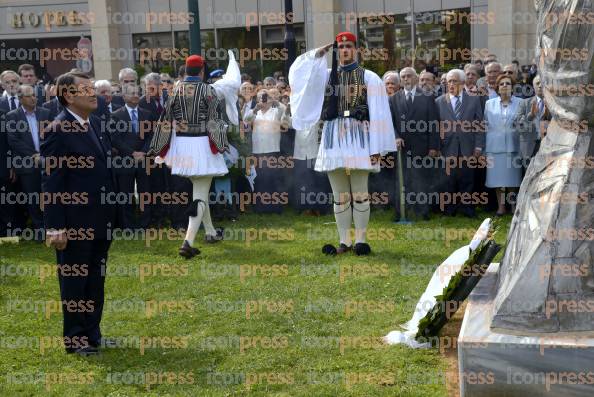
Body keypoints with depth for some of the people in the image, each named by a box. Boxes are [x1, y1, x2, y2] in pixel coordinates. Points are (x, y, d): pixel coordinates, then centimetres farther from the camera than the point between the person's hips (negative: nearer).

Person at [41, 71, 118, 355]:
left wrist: (112, 215, 10)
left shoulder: (96, 124, 9)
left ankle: (92, 333, 30)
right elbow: (51, 184, -16)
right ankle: (74, 339, 20)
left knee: (96, 281, 17)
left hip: (100, 222, 8)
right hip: (75, 224, -7)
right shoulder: (57, 131, -15)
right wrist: (55, 228, -19)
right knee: (74, 282, 7)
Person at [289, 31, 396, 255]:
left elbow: (378, 114, -1)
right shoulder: (326, 75, 13)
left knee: (360, 193, -1)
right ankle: (344, 241, 13)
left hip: (359, 138, -3)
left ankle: (361, 240, 7)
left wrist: (377, 148, -7)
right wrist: (318, 54, 3)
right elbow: (298, 70, 7)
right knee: (340, 195, 6)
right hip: (334, 139, 3)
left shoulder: (369, 78, 4)